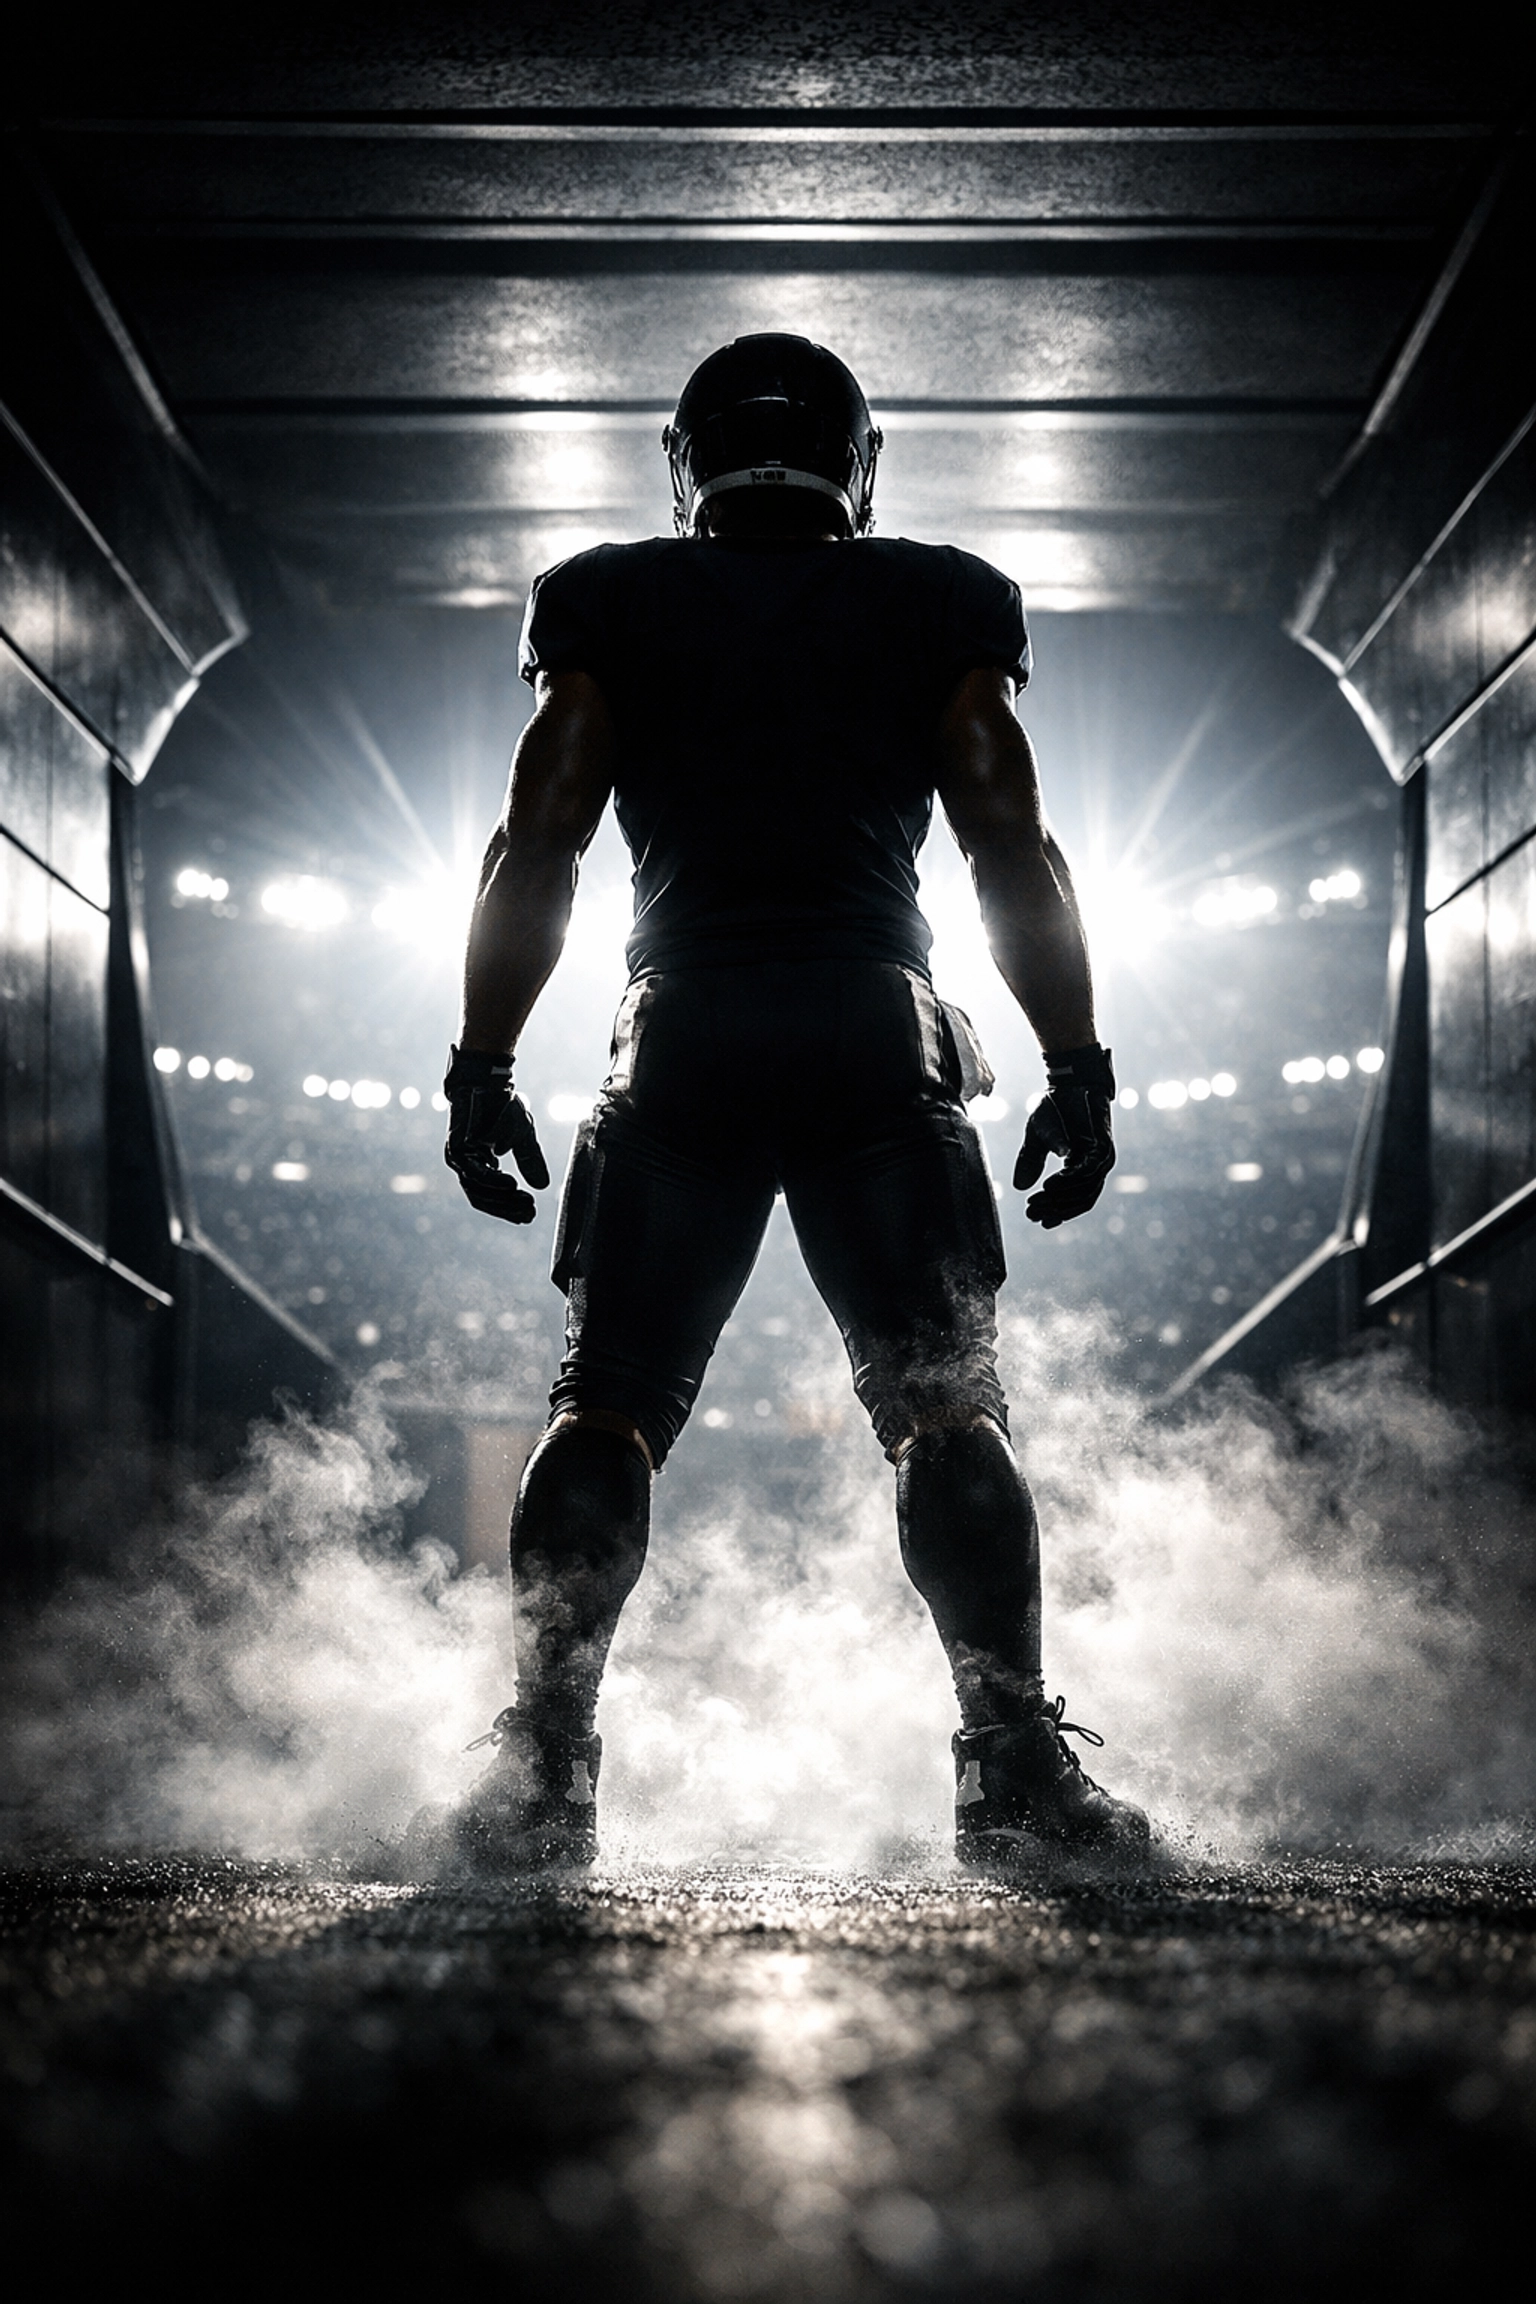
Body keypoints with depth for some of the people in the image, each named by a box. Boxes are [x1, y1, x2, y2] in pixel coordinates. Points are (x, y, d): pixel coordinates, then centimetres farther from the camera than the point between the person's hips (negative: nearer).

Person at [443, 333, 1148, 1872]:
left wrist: (482, 1068, 7)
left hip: (679, 1040, 0)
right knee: (944, 1405, -2)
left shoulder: (609, 606, 15)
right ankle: (1012, 1761, -15)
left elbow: (536, 846, 7)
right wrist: (1078, 1072, 6)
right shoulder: (939, 606, 14)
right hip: (878, 1038, 0)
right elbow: (1014, 851, 6)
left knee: (605, 1405, 1)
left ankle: (543, 1759, -13)